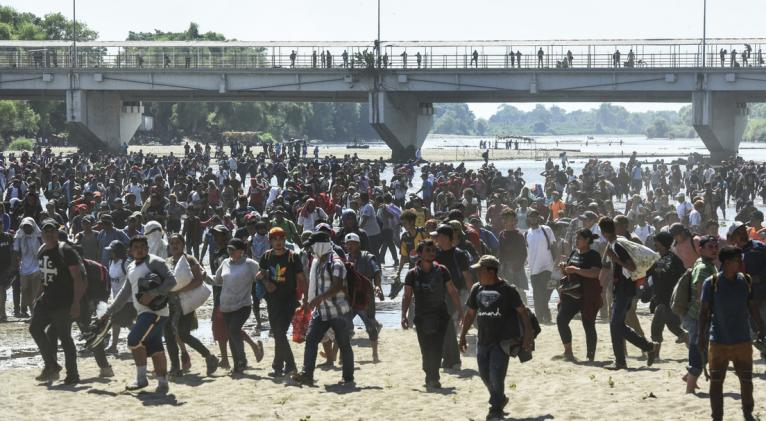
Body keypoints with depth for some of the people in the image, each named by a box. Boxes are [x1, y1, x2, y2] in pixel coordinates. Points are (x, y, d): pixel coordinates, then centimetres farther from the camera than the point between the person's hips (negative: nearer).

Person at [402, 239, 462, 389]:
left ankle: (432, 378, -9)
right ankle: (431, 377, 18)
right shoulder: (413, 274, 1)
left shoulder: (442, 271, 3)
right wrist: (404, 315, -11)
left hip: (440, 316, 0)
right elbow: (407, 296, 0)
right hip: (421, 317, 0)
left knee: (437, 348, -12)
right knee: (426, 350, 3)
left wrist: (460, 311, 4)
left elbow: (452, 292, 8)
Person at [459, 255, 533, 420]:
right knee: (485, 374, 11)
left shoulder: (506, 289, -10)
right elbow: (470, 313, 15)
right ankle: (500, 399, 34)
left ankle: (496, 407, 3)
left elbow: (522, 311, -9)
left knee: (496, 375, -11)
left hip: (502, 340, -6)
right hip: (483, 339, 6)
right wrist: (463, 336, 15)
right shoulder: (477, 289, 6)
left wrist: (528, 335, -14)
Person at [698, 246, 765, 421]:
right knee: (716, 382, 2)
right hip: (719, 341, -3)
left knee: (746, 379, 11)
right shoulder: (711, 283, -9)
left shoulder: (745, 281, 1)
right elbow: (704, 310, -5)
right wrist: (702, 336, -8)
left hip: (743, 340, 3)